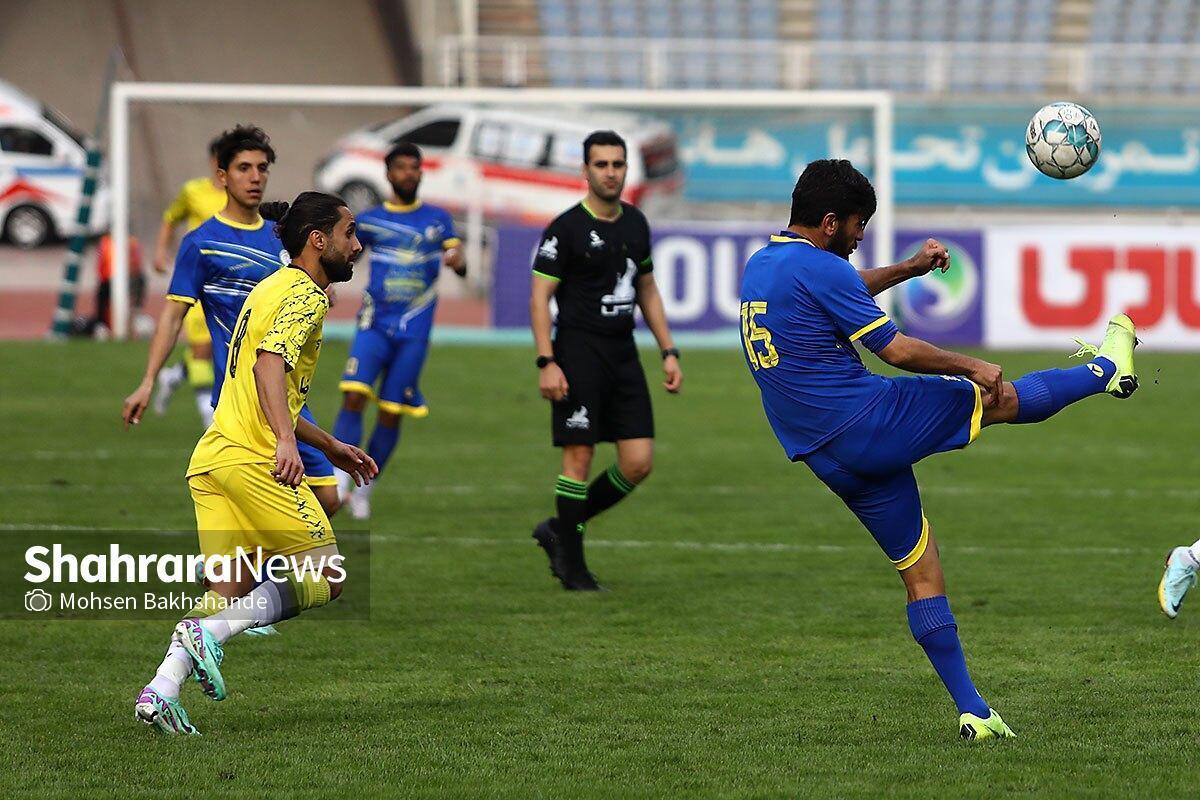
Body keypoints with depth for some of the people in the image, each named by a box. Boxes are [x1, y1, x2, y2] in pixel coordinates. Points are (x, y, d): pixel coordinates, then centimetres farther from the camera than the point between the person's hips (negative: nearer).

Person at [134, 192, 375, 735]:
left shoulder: (272, 288, 25)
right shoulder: (304, 294, -5)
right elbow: (269, 362, -23)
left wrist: (329, 446, 38)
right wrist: (286, 440, -34)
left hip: (211, 459, 9)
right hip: (254, 460, -9)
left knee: (231, 591, 9)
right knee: (326, 577, -3)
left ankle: (160, 691, -6)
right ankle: (211, 632, -17)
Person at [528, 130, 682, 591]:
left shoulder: (635, 224, 11)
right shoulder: (567, 228, -8)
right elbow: (539, 297, -9)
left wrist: (669, 352, 14)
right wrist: (546, 362, -17)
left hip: (623, 355, 6)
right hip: (579, 355, -6)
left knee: (638, 463, 0)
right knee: (579, 456, -5)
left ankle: (561, 530, 17)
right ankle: (571, 565, 6)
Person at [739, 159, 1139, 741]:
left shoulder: (760, 267, 14)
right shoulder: (818, 268, -15)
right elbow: (899, 351, -14)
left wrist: (909, 268, 36)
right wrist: (972, 368, -3)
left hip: (829, 460, 9)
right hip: (871, 422, -9)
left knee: (920, 571, 12)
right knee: (1003, 397, 10)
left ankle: (973, 713, 12)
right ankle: (1106, 369, 35)